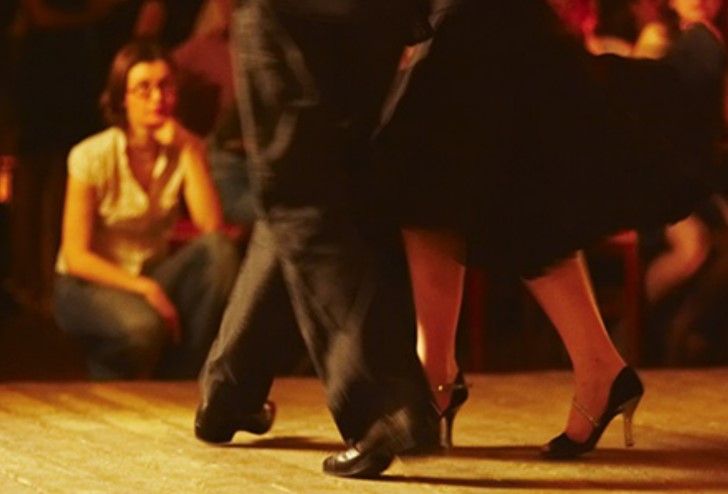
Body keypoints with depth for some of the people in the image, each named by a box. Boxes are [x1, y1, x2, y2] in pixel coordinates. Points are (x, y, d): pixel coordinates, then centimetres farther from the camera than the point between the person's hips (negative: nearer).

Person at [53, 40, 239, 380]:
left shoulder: (184, 150, -3)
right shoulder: (93, 157, -14)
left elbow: (211, 227, -19)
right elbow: (76, 256, -14)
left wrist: (188, 148, -22)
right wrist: (145, 289, -25)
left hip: (153, 277, 4)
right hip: (89, 285, -4)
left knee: (219, 251, -26)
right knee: (141, 325, -38)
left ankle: (178, 381, -18)